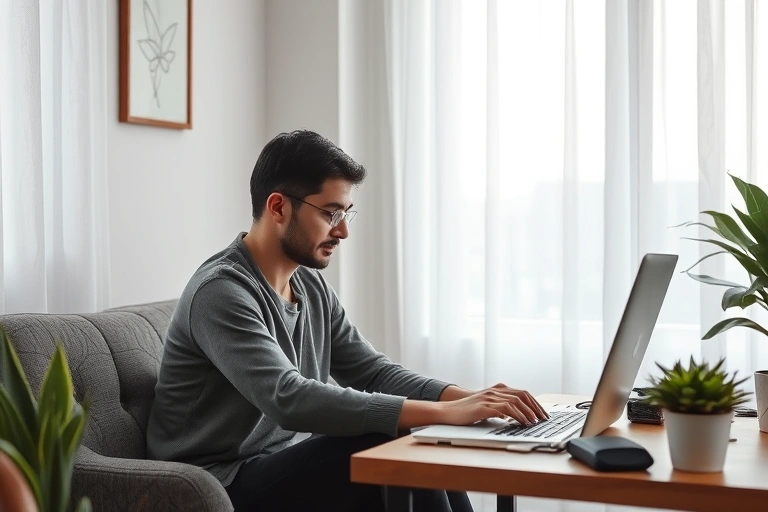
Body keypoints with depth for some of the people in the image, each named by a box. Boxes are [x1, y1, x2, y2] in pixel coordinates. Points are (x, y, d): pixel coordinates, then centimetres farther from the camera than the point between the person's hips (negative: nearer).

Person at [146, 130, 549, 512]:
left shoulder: (312, 285, 8)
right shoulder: (221, 291, -20)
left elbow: (373, 372, 7)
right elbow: (289, 400, -33)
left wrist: (468, 399, -12)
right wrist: (445, 412, -34)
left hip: (279, 468, 8)